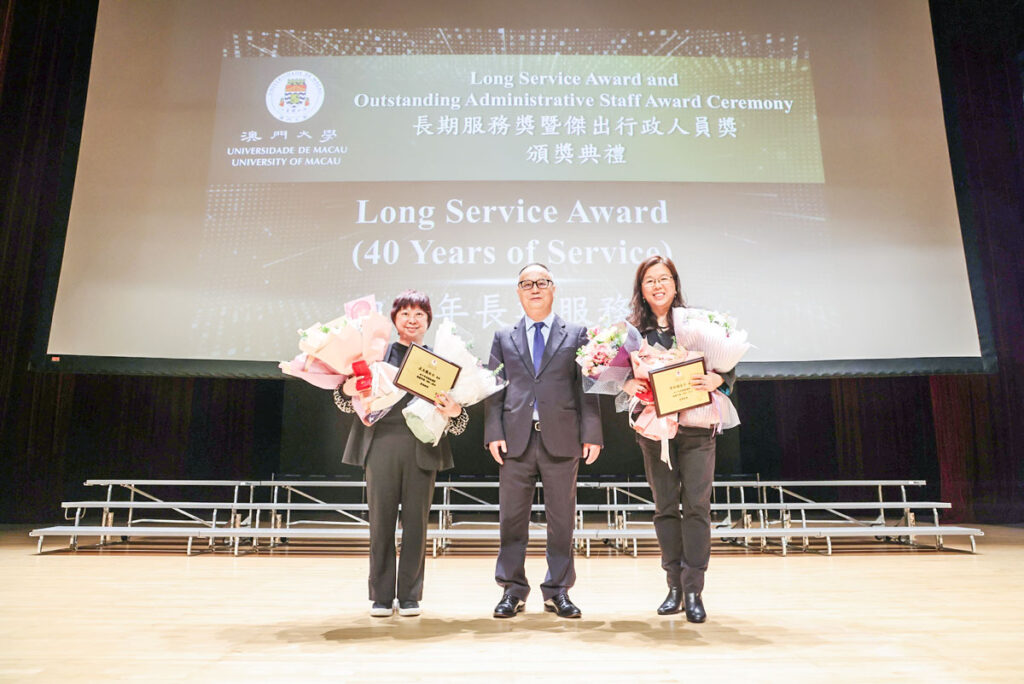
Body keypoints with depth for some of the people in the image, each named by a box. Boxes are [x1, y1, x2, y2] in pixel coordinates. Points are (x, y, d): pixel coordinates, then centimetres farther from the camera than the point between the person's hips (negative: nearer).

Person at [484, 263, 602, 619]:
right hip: (516, 439, 1)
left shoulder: (576, 334, 9)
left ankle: (558, 591, 19)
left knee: (561, 518, 6)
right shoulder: (503, 337, 13)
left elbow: (587, 388, 4)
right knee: (512, 517, 6)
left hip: (562, 439, -1)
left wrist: (591, 435, -5)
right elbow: (494, 390, 9)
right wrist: (494, 433, -3)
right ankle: (513, 589, 19)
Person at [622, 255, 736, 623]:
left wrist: (717, 379, -18)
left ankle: (694, 591, 6)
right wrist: (627, 384, -17)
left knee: (697, 505, -3)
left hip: (696, 427, -1)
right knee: (665, 507, 8)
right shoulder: (631, 329, 6)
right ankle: (674, 587, 19)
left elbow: (729, 368, 3)